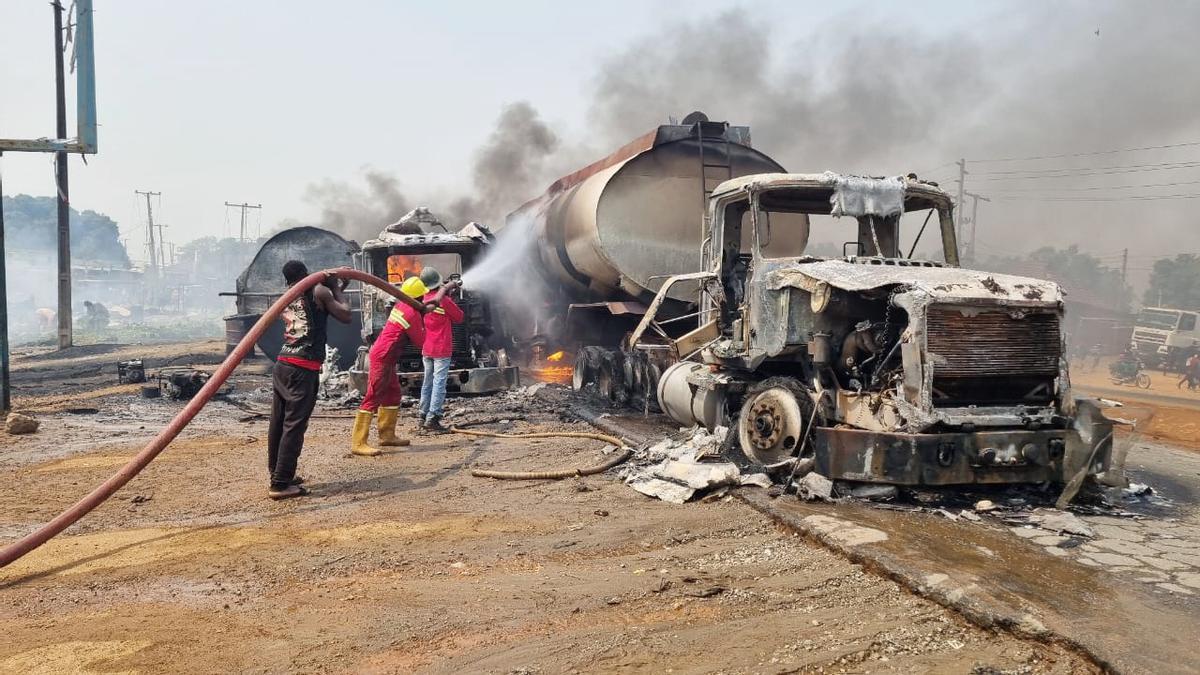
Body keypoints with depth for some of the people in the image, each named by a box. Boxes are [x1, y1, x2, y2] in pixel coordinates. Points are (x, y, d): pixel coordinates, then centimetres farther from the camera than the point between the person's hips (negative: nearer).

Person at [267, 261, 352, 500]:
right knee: (294, 425, -6)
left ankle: (278, 474, 25)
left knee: (279, 422, 13)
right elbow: (345, 315, -1)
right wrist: (336, 289, 11)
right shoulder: (318, 292, -2)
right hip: (303, 369, -7)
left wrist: (335, 290, 29)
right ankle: (281, 484, -7)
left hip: (283, 364, 7)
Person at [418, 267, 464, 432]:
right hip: (442, 349, -6)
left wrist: (447, 290, 16)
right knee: (439, 383, -6)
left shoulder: (424, 299, 2)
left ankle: (424, 416, 18)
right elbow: (459, 318, -2)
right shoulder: (445, 301, -15)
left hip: (426, 349, 7)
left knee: (427, 382, 14)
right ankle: (432, 419, -10)